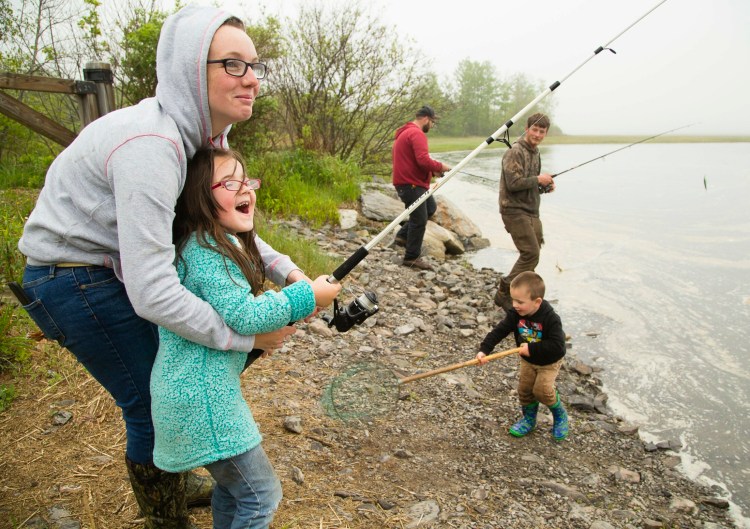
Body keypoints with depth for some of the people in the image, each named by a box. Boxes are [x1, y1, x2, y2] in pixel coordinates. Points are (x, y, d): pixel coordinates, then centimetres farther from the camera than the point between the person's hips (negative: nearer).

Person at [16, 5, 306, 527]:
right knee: (153, 404, 3)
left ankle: (175, 481, 47)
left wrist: (285, 269, -4)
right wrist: (247, 337, -27)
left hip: (113, 265, 9)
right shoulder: (151, 145, -34)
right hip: (74, 282, -9)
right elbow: (153, 294, -37)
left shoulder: (206, 135, -4)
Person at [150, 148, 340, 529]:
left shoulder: (222, 242, 13)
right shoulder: (207, 250, -19)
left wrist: (287, 305, 10)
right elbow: (242, 316, -25)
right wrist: (305, 297, -17)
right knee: (261, 496, 2)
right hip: (201, 396, -10)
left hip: (191, 390, 10)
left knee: (233, 483, 25)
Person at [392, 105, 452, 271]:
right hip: (411, 184, -11)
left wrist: (433, 170, 12)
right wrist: (440, 166, -9)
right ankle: (412, 257, 6)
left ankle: (403, 235, 21)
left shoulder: (406, 132, 19)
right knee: (419, 220, -3)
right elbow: (423, 160, -26)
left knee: (430, 208, 21)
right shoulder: (417, 133, -16)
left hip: (411, 182, 11)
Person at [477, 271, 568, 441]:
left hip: (549, 362, -5)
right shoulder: (515, 314, -20)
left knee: (542, 390, -13)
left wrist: (532, 348, -36)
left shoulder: (551, 319, -33)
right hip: (527, 360, 5)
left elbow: (557, 346, -37)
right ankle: (529, 419, 30)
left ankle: (560, 415, 16)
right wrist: (483, 350, -35)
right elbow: (499, 331, -23)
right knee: (524, 389, 6)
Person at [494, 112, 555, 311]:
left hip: (532, 212, 10)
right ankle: (505, 293, -5)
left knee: (532, 253, 12)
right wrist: (538, 179, -12)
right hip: (515, 211, -10)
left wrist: (545, 186, 6)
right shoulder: (515, 152, -13)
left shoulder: (535, 153, 18)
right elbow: (514, 183, -22)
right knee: (531, 253, -15)